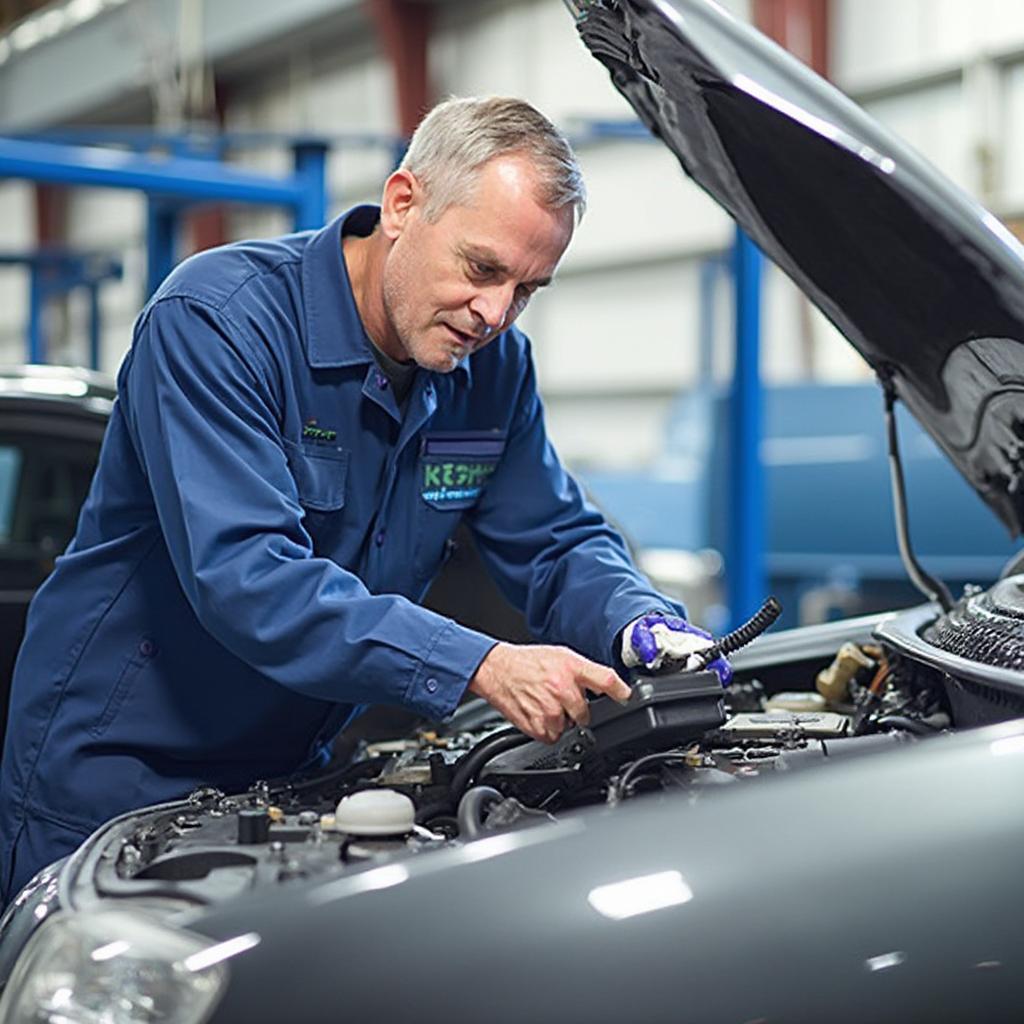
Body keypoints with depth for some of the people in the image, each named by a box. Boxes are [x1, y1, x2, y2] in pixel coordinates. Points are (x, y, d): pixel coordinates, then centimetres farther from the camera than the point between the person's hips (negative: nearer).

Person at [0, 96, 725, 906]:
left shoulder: (494, 367, -2)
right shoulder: (214, 321, -23)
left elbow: (559, 544, 4)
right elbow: (244, 575, -33)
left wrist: (643, 626, -20)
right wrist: (479, 666, -40)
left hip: (287, 780, 6)